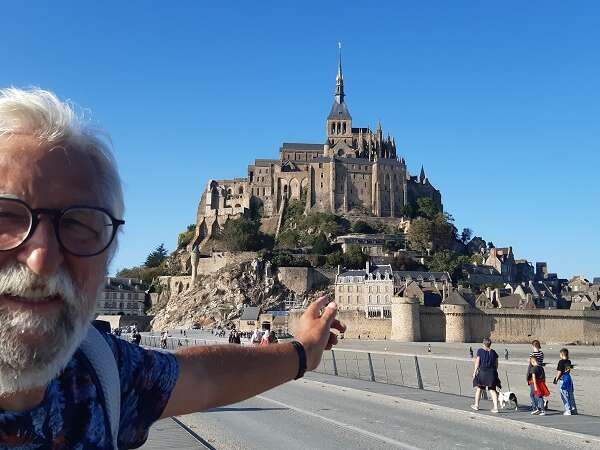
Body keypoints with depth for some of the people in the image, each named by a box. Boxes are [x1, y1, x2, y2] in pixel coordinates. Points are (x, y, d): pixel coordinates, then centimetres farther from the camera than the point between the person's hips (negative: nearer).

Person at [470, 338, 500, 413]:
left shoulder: (480, 351, -6)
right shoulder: (493, 352, 5)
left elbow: (477, 362, -7)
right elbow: (496, 364, 7)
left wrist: (474, 372, -2)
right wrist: (494, 372, 18)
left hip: (482, 371, -3)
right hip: (492, 372, 3)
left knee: (479, 388, 14)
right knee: (492, 390, 5)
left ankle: (476, 405, 22)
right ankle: (495, 407, -4)